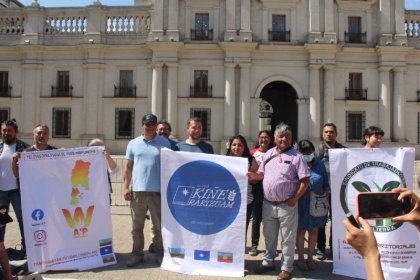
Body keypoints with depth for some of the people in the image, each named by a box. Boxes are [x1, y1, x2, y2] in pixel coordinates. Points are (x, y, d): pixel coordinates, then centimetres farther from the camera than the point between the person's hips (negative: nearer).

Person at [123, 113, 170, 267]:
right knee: (137, 226, 10)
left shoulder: (164, 143, 3)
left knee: (159, 225, 7)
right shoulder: (133, 143, 7)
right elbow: (128, 167, 10)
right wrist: (126, 187, 3)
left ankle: (160, 253, 19)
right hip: (138, 190, 2)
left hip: (158, 190, -1)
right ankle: (137, 253, 21)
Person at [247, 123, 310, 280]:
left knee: (288, 239, 5)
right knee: (269, 236, 18)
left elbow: (305, 180, -10)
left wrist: (294, 199, -14)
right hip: (268, 204, 5)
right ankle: (268, 262, 33)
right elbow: (262, 174, 16)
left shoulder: (296, 156, -7)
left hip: (286, 205, -5)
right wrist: (254, 176, -7)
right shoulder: (268, 154, 9)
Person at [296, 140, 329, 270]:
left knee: (314, 231, 12)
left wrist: (325, 192, -2)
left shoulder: (319, 165, 7)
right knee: (301, 231, 7)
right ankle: (301, 258, 21)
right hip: (301, 204, -3)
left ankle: (310, 257, 26)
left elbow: (326, 183, 13)